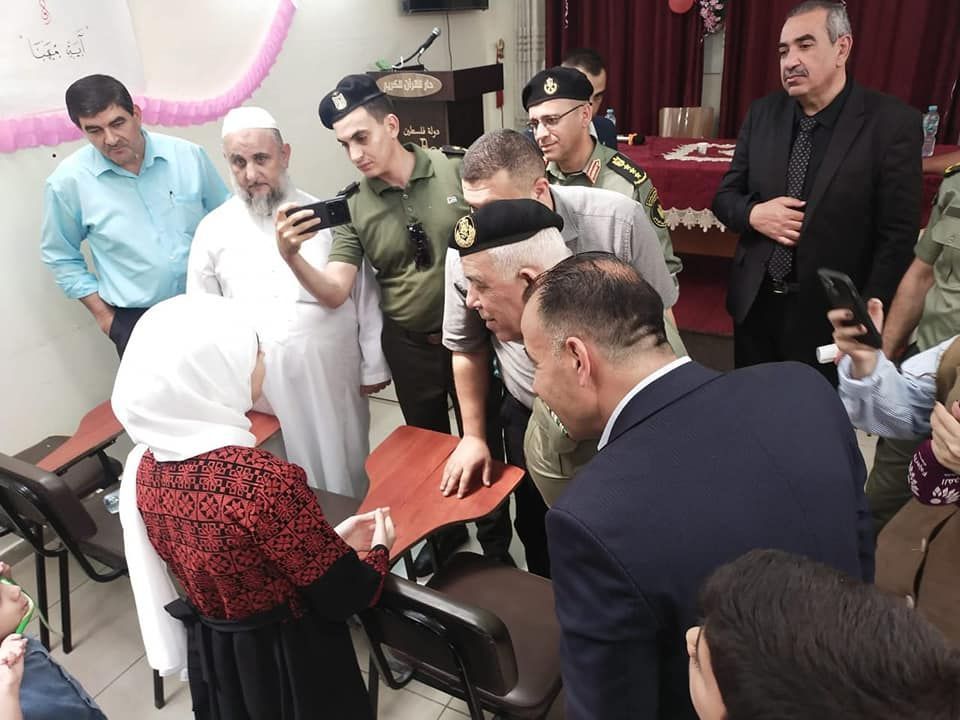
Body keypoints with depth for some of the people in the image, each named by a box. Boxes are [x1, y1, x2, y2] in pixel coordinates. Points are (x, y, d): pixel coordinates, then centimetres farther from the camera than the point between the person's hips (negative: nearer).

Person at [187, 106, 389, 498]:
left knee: (346, 477, 12)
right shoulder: (213, 230, 3)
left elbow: (364, 294, 3)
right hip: (260, 384, 1)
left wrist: (374, 366, 4)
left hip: (332, 375, 0)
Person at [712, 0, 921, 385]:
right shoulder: (762, 113, 1)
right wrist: (754, 214, -16)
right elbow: (725, 195, 6)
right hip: (755, 303, 4)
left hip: (829, 312, -3)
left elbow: (897, 235, -11)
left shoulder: (893, 123, -11)